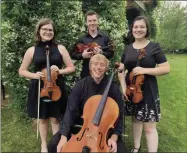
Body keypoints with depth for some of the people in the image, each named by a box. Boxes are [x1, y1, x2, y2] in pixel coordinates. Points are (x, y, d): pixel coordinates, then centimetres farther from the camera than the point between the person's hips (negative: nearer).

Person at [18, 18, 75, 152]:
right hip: (39, 89, 1)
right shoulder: (32, 50, -1)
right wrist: (34, 75, -13)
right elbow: (22, 71, 6)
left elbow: (71, 68, 2)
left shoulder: (60, 48, -2)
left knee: (55, 118, 11)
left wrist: (60, 71, -16)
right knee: (43, 119, 16)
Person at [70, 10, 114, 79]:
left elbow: (111, 53, -1)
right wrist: (82, 55, -14)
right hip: (86, 72, 1)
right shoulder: (82, 39, 3)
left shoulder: (105, 37, 1)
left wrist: (102, 53, -19)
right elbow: (72, 54, 4)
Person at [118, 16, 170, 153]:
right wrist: (123, 87, -6)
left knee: (149, 127, -2)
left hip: (148, 91, -4)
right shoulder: (128, 48, 6)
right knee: (136, 119, 18)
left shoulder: (154, 47, -5)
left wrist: (144, 70, -21)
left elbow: (166, 69, -9)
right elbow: (121, 69, 7)